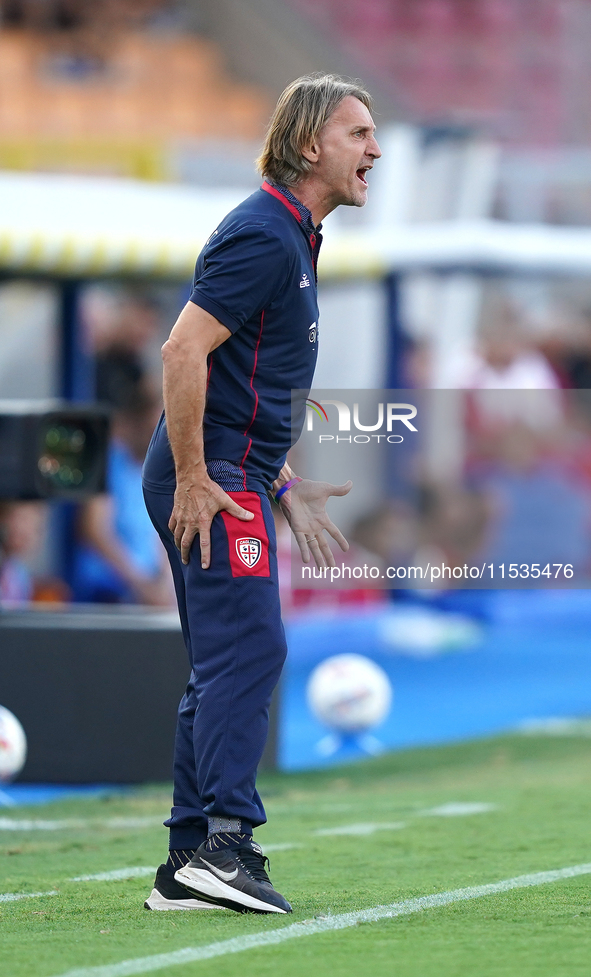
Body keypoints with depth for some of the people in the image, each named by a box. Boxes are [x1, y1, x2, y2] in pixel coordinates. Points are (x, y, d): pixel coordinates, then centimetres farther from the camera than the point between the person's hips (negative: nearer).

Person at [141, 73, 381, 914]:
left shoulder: (293, 238, 19)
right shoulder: (263, 236, -13)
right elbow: (184, 351, -21)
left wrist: (283, 484, 24)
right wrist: (194, 481, -22)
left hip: (233, 479, 10)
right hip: (212, 480, -10)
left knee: (226, 668, 9)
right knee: (249, 649, -17)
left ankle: (190, 863, 10)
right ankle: (224, 841, -23)